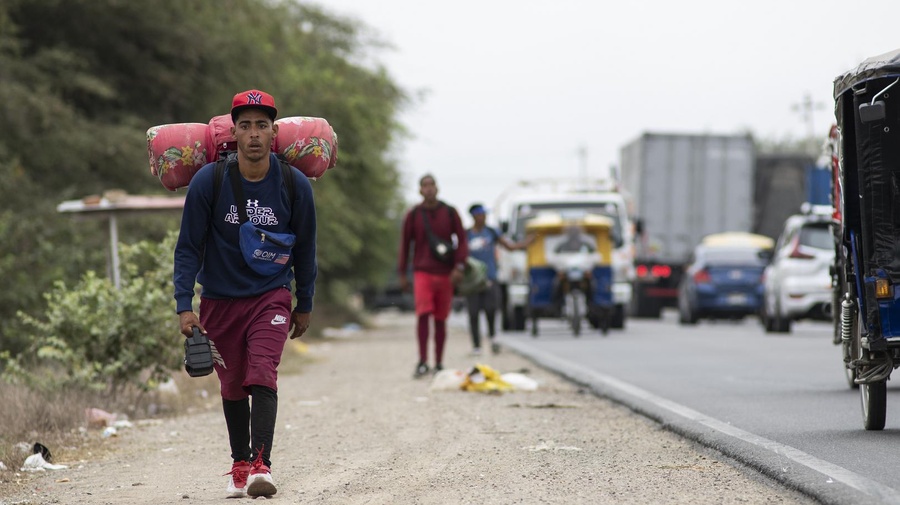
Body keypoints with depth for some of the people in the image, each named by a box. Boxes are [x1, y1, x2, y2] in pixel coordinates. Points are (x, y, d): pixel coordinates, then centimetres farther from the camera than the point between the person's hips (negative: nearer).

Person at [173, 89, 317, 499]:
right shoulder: (208, 181, -13)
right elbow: (188, 246, -6)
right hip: (219, 299, 1)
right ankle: (239, 464, 27)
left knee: (262, 376, -19)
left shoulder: (294, 185, -8)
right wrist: (184, 304, -13)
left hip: (271, 296, -1)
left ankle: (261, 465, -25)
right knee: (232, 387, 11)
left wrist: (305, 305, 13)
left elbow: (305, 249, 6)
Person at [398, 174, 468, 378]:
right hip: (422, 272, -1)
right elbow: (405, 244, 11)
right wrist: (402, 274, 10)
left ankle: (439, 364, 11)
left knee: (440, 319, 5)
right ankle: (422, 362, -13)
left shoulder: (450, 213, 4)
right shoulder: (413, 215, 4)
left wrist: (459, 266, -7)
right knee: (423, 314, -16)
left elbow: (462, 240, 6)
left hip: (445, 274, 1)